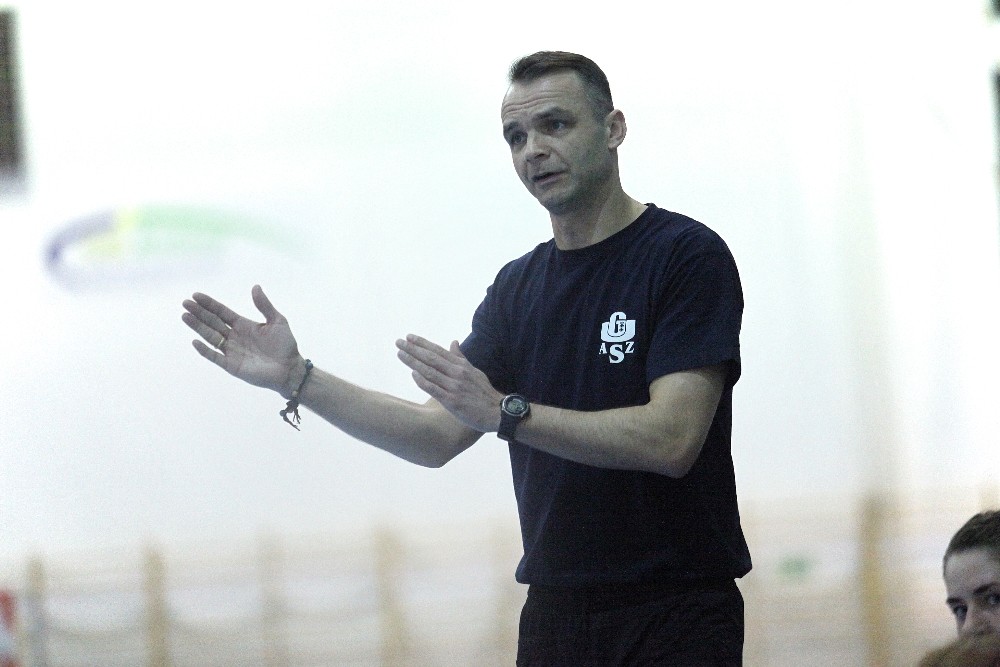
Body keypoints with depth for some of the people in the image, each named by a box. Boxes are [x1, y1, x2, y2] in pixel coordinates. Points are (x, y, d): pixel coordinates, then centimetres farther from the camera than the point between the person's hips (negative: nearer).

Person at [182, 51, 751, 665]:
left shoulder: (687, 256, -8)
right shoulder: (518, 287, 13)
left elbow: (670, 438, -18)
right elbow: (440, 437, 12)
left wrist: (504, 411, -23)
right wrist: (296, 378, 3)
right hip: (555, 612, 6)